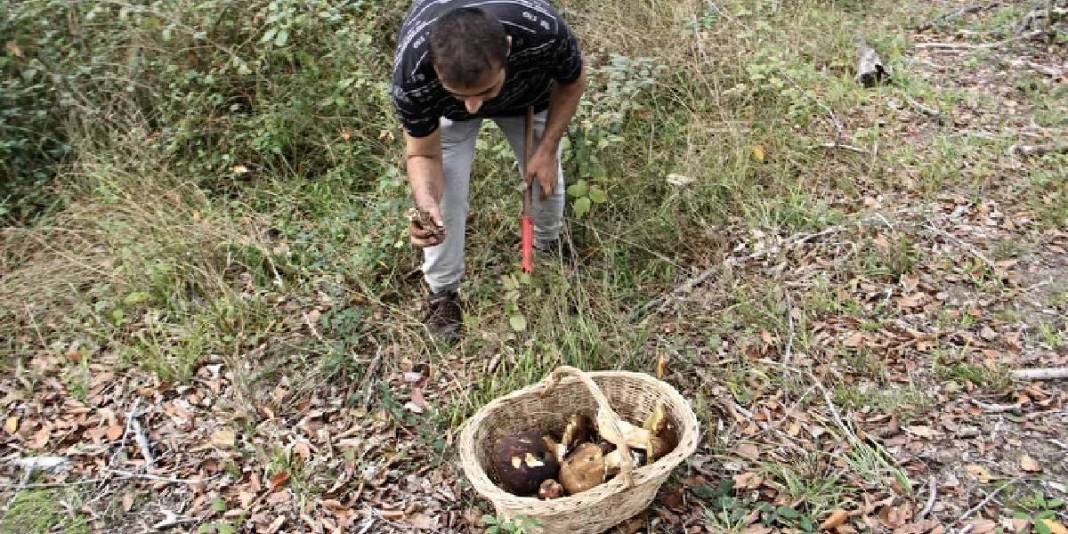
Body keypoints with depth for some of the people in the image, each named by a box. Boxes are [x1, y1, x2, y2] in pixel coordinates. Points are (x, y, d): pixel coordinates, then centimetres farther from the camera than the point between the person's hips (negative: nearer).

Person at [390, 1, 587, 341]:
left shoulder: (542, 32, -45)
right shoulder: (412, 74, -45)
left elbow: (572, 80, -19)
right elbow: (423, 154, -27)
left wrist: (547, 149, -22)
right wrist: (425, 204, -48)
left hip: (528, 93, 1)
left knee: (546, 178, 7)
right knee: (443, 194, -11)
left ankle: (549, 248, 40)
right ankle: (442, 291, 14)